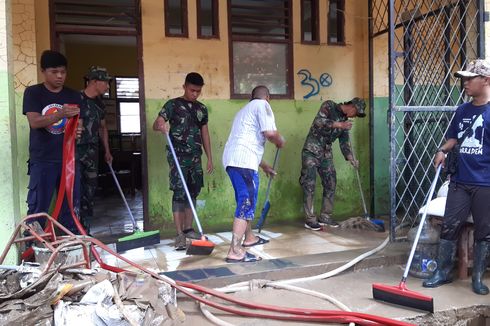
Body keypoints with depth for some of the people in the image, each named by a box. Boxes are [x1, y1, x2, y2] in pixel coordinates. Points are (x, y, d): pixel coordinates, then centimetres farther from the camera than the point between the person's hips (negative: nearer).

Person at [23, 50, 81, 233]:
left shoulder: (73, 96, 9)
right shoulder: (33, 92, -1)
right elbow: (34, 122, -14)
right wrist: (60, 114, -30)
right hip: (42, 160, -3)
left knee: (71, 205, 9)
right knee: (38, 207, 0)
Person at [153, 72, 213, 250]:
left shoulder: (202, 108, 13)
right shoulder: (173, 105, -3)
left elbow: (205, 134, 16)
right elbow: (156, 124, -12)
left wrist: (209, 158, 13)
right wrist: (161, 125, -37)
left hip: (195, 156, 6)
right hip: (178, 156, -5)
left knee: (192, 193, 8)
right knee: (179, 194, -8)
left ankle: (188, 229, 18)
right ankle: (180, 234, -7)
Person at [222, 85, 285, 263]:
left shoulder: (245, 109, 32)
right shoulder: (262, 104, 4)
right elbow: (270, 133, -11)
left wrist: (264, 166, 43)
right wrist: (280, 141, 12)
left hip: (232, 159, 9)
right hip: (243, 161, -9)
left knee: (245, 200, 22)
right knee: (247, 203, -10)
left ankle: (249, 237, 36)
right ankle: (235, 251, -14)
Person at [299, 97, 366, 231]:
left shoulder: (345, 121, 11)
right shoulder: (328, 106, -6)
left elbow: (344, 142, 8)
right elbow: (318, 121, -23)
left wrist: (351, 158, -6)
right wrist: (338, 125, -26)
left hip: (326, 154, 7)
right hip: (311, 151, -7)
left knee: (330, 184, 6)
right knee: (309, 185, -6)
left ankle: (325, 216, 17)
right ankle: (310, 219, -1)